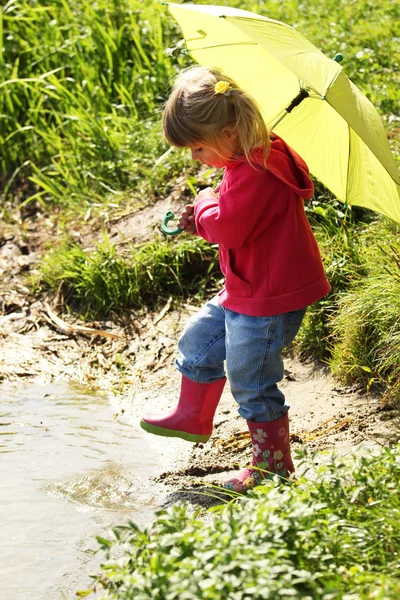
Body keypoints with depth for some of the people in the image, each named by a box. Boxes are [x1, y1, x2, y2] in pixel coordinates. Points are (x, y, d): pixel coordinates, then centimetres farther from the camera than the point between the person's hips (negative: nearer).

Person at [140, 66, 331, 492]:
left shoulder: (257, 173, -27)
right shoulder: (244, 162, 7)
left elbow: (230, 228, -31)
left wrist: (206, 205, -11)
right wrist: (202, 218, 3)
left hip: (269, 301, -11)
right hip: (244, 292, 11)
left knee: (251, 383, 1)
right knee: (198, 342, 23)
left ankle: (273, 464, 15)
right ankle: (193, 417, 43)